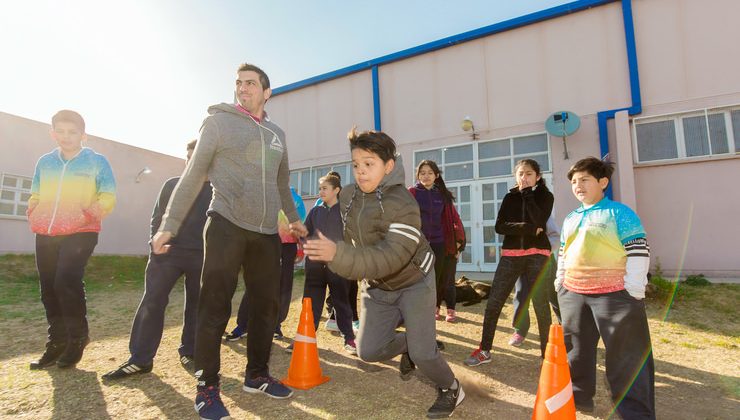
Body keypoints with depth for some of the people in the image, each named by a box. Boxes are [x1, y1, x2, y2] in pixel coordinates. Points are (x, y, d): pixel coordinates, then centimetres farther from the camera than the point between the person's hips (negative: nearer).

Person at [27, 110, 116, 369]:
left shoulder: (97, 161, -1)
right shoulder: (44, 162, 12)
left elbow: (108, 198, -5)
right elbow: (35, 197, 19)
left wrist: (85, 215, -15)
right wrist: (34, 218, 3)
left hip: (81, 232, -5)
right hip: (45, 233, 5)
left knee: (66, 281, -18)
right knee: (48, 287, 7)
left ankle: (78, 338, 1)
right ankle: (57, 342, 21)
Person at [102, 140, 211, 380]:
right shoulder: (172, 185, 11)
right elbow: (157, 218, 12)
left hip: (201, 255, -1)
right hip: (168, 251, 2)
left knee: (196, 304, 6)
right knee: (152, 302, -3)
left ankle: (189, 353, 20)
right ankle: (140, 359, 4)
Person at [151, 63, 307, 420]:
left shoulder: (277, 133, 15)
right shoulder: (219, 121, 2)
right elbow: (193, 176, -2)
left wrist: (293, 217, 29)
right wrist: (169, 225, -6)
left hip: (266, 232, 5)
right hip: (226, 225, -4)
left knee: (266, 306, 8)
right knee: (215, 306, -1)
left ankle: (256, 375, 25)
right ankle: (207, 385, 14)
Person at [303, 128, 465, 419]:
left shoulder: (404, 205, -29)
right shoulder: (347, 196, -10)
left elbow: (390, 258, -40)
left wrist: (338, 254, -50)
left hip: (413, 281, -5)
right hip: (377, 286, 6)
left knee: (422, 353, -8)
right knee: (368, 351, -1)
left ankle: (451, 389, 26)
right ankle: (406, 345, 32)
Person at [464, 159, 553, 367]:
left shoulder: (545, 196, 5)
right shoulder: (510, 197, 11)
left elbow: (539, 221, -16)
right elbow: (499, 226, -2)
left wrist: (527, 193, -11)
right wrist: (528, 228, -13)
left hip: (536, 255, -2)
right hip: (510, 255, 2)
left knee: (540, 304, -1)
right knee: (493, 302, -1)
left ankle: (547, 353, 17)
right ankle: (484, 350, 12)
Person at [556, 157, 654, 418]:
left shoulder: (619, 213, -6)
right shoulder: (570, 219, 14)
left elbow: (638, 250, -9)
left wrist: (633, 288, -13)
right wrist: (560, 281, 17)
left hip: (614, 294, -6)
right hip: (573, 293, 7)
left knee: (628, 354, 3)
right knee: (576, 348, 16)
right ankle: (578, 395, 33)